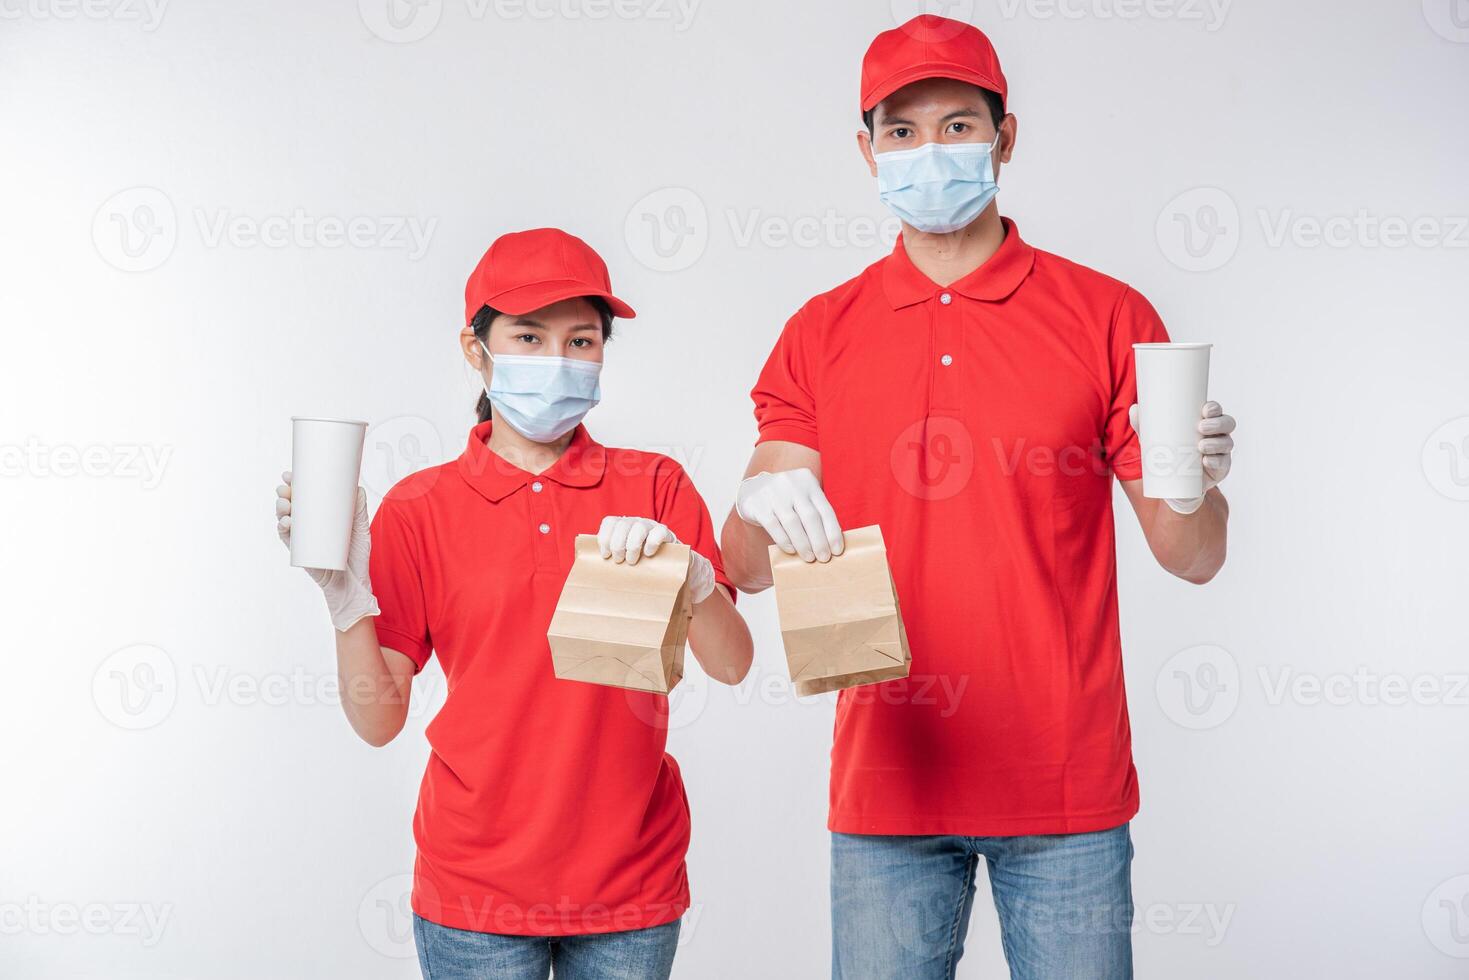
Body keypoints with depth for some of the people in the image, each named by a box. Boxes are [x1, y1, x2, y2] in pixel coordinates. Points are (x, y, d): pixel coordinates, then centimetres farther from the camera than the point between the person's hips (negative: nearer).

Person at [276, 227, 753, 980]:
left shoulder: (653, 488, 2)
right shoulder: (418, 509, 0)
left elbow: (731, 664, -8)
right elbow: (378, 718, -2)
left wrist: (685, 568, -25)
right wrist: (343, 593, -15)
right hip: (475, 890, -1)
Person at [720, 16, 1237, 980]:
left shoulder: (1107, 317, 1)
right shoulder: (821, 335, 6)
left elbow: (1193, 559, 0)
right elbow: (747, 569, 1)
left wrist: (1191, 485, -22)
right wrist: (763, 509, -21)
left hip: (1068, 791, -1)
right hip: (886, 785, 1)